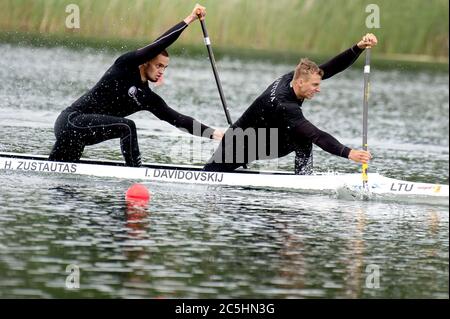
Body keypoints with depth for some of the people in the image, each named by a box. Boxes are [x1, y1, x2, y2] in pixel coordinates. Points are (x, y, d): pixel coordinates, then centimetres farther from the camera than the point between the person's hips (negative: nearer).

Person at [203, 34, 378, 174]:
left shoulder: (291, 78, -16)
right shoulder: (283, 105, -40)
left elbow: (333, 67, -18)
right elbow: (316, 135, -47)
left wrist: (358, 47, -32)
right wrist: (348, 153, -54)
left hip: (268, 141, 7)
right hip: (242, 144, -7)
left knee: (304, 141, -15)